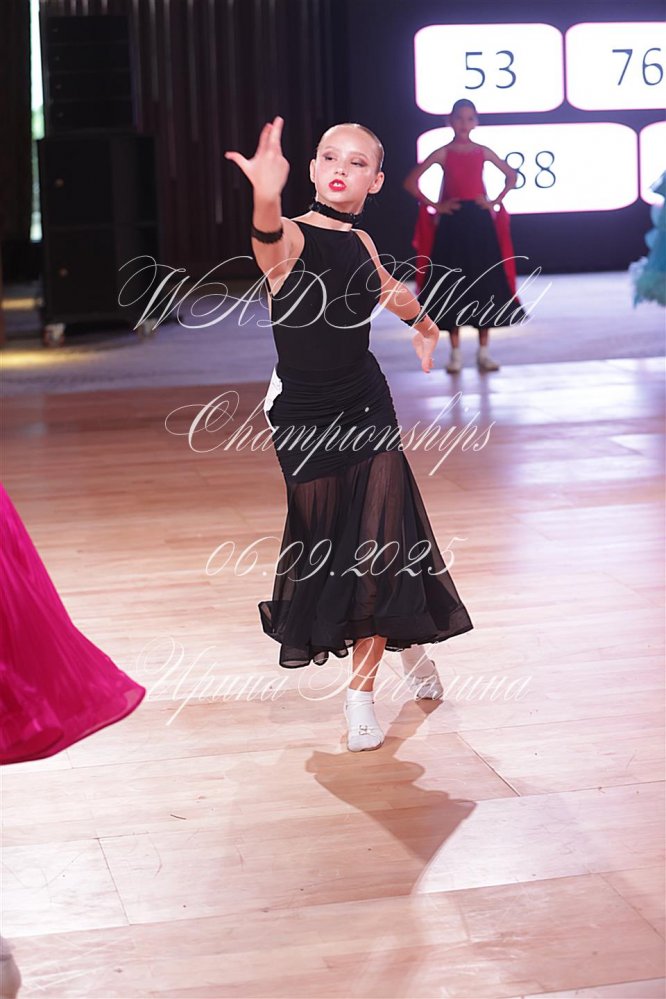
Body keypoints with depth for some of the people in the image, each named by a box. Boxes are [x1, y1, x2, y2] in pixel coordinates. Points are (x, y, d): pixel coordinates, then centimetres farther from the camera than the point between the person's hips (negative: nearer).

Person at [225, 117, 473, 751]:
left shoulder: (361, 243, 4)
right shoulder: (290, 237, -14)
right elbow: (269, 242, -42)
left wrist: (422, 321, 47)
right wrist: (266, 200, -64)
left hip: (367, 409, 4)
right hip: (303, 413, -4)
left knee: (379, 549, -4)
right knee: (323, 541, 9)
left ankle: (361, 694, 5)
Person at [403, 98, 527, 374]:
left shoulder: (482, 152, 4)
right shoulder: (443, 153, -2)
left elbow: (512, 175, 16)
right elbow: (410, 182, -3)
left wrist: (496, 202, 3)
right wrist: (434, 205, -8)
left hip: (479, 221, 2)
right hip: (453, 222, -2)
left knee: (484, 282, 2)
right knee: (453, 284, 0)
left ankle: (483, 352, 10)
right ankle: (455, 353, 7)